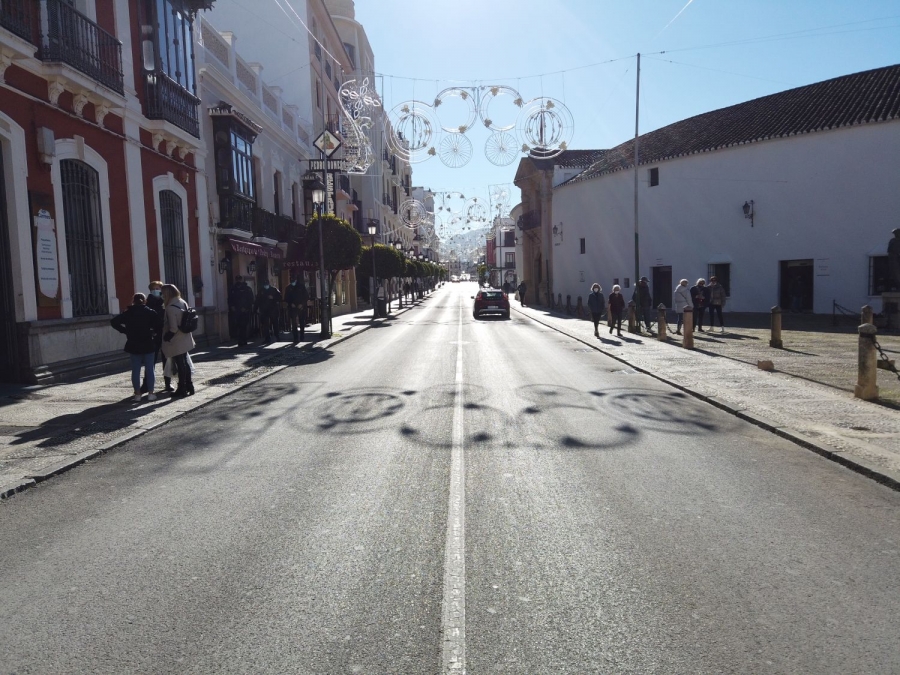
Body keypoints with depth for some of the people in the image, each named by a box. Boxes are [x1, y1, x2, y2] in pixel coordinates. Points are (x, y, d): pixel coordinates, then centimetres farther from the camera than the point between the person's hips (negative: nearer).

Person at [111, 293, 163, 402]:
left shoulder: (128, 313, 3)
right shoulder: (150, 312, -2)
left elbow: (113, 322, -3)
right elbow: (161, 323, -15)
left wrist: (125, 331, 2)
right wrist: (155, 332, -2)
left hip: (134, 345, 1)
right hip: (148, 345, -1)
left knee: (135, 370, 7)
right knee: (149, 369, 5)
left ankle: (137, 394, 8)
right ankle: (150, 393, 5)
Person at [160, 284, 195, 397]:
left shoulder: (170, 308, -20)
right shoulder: (183, 303, 4)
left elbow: (173, 329, -22)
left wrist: (166, 337, -11)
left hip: (176, 342, -8)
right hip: (185, 340, 8)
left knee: (180, 364, 0)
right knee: (185, 362, 17)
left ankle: (182, 389, 9)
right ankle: (189, 386, 26)